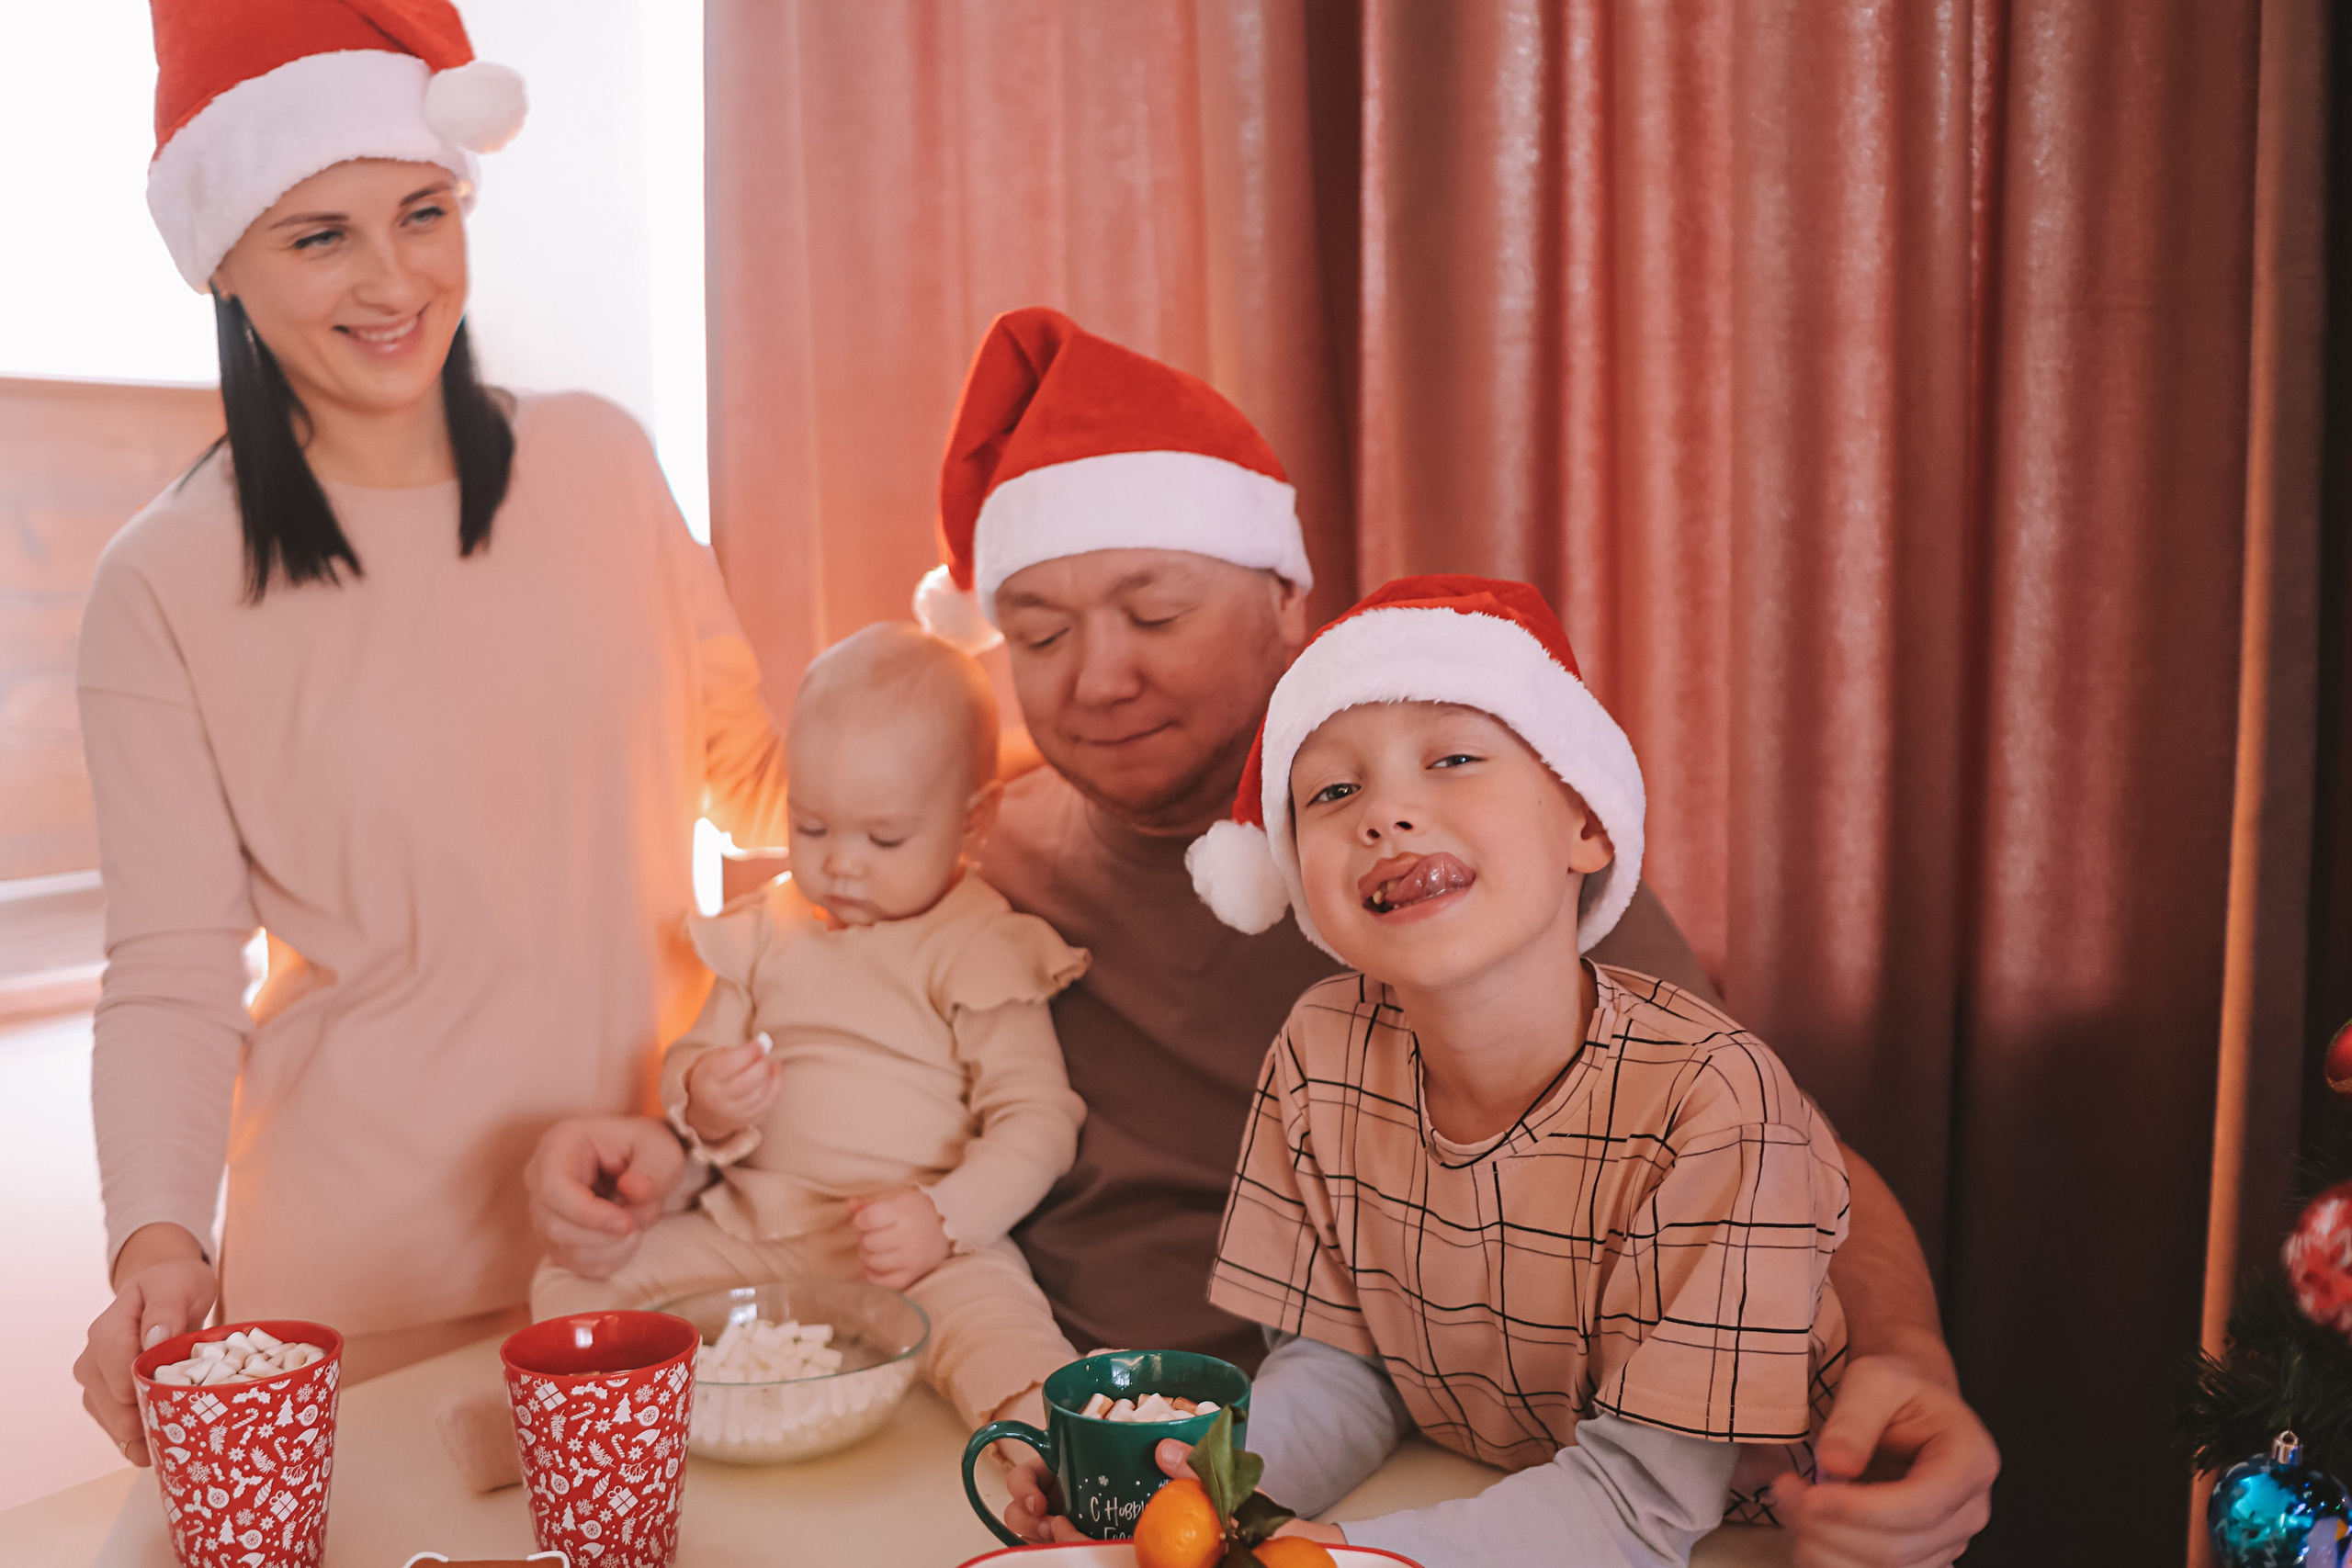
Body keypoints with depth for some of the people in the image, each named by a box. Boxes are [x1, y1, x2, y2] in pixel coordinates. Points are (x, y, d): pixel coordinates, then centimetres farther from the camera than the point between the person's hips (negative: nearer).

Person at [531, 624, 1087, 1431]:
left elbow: (1037, 1120, -8)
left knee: (995, 1322, -35)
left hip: (918, 1249, -5)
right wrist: (703, 1100, -7)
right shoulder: (767, 933, 12)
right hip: (749, 1232, 6)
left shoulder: (981, 951, -3)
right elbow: (691, 1057, 19)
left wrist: (942, 1217, -24)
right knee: (571, 1283, -6)